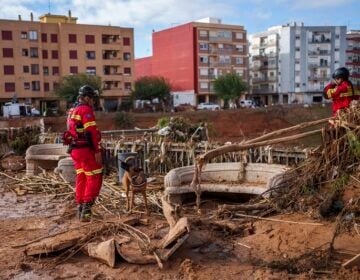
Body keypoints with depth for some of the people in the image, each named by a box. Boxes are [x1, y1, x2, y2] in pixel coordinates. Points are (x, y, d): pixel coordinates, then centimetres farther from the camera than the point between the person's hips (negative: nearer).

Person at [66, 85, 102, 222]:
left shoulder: (72, 111, 18)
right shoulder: (86, 110, -12)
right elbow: (92, 132, -19)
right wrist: (97, 150, -19)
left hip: (75, 149, 9)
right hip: (86, 149, -9)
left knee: (81, 178, 14)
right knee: (94, 178, -3)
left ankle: (80, 207, 18)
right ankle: (86, 208, -8)